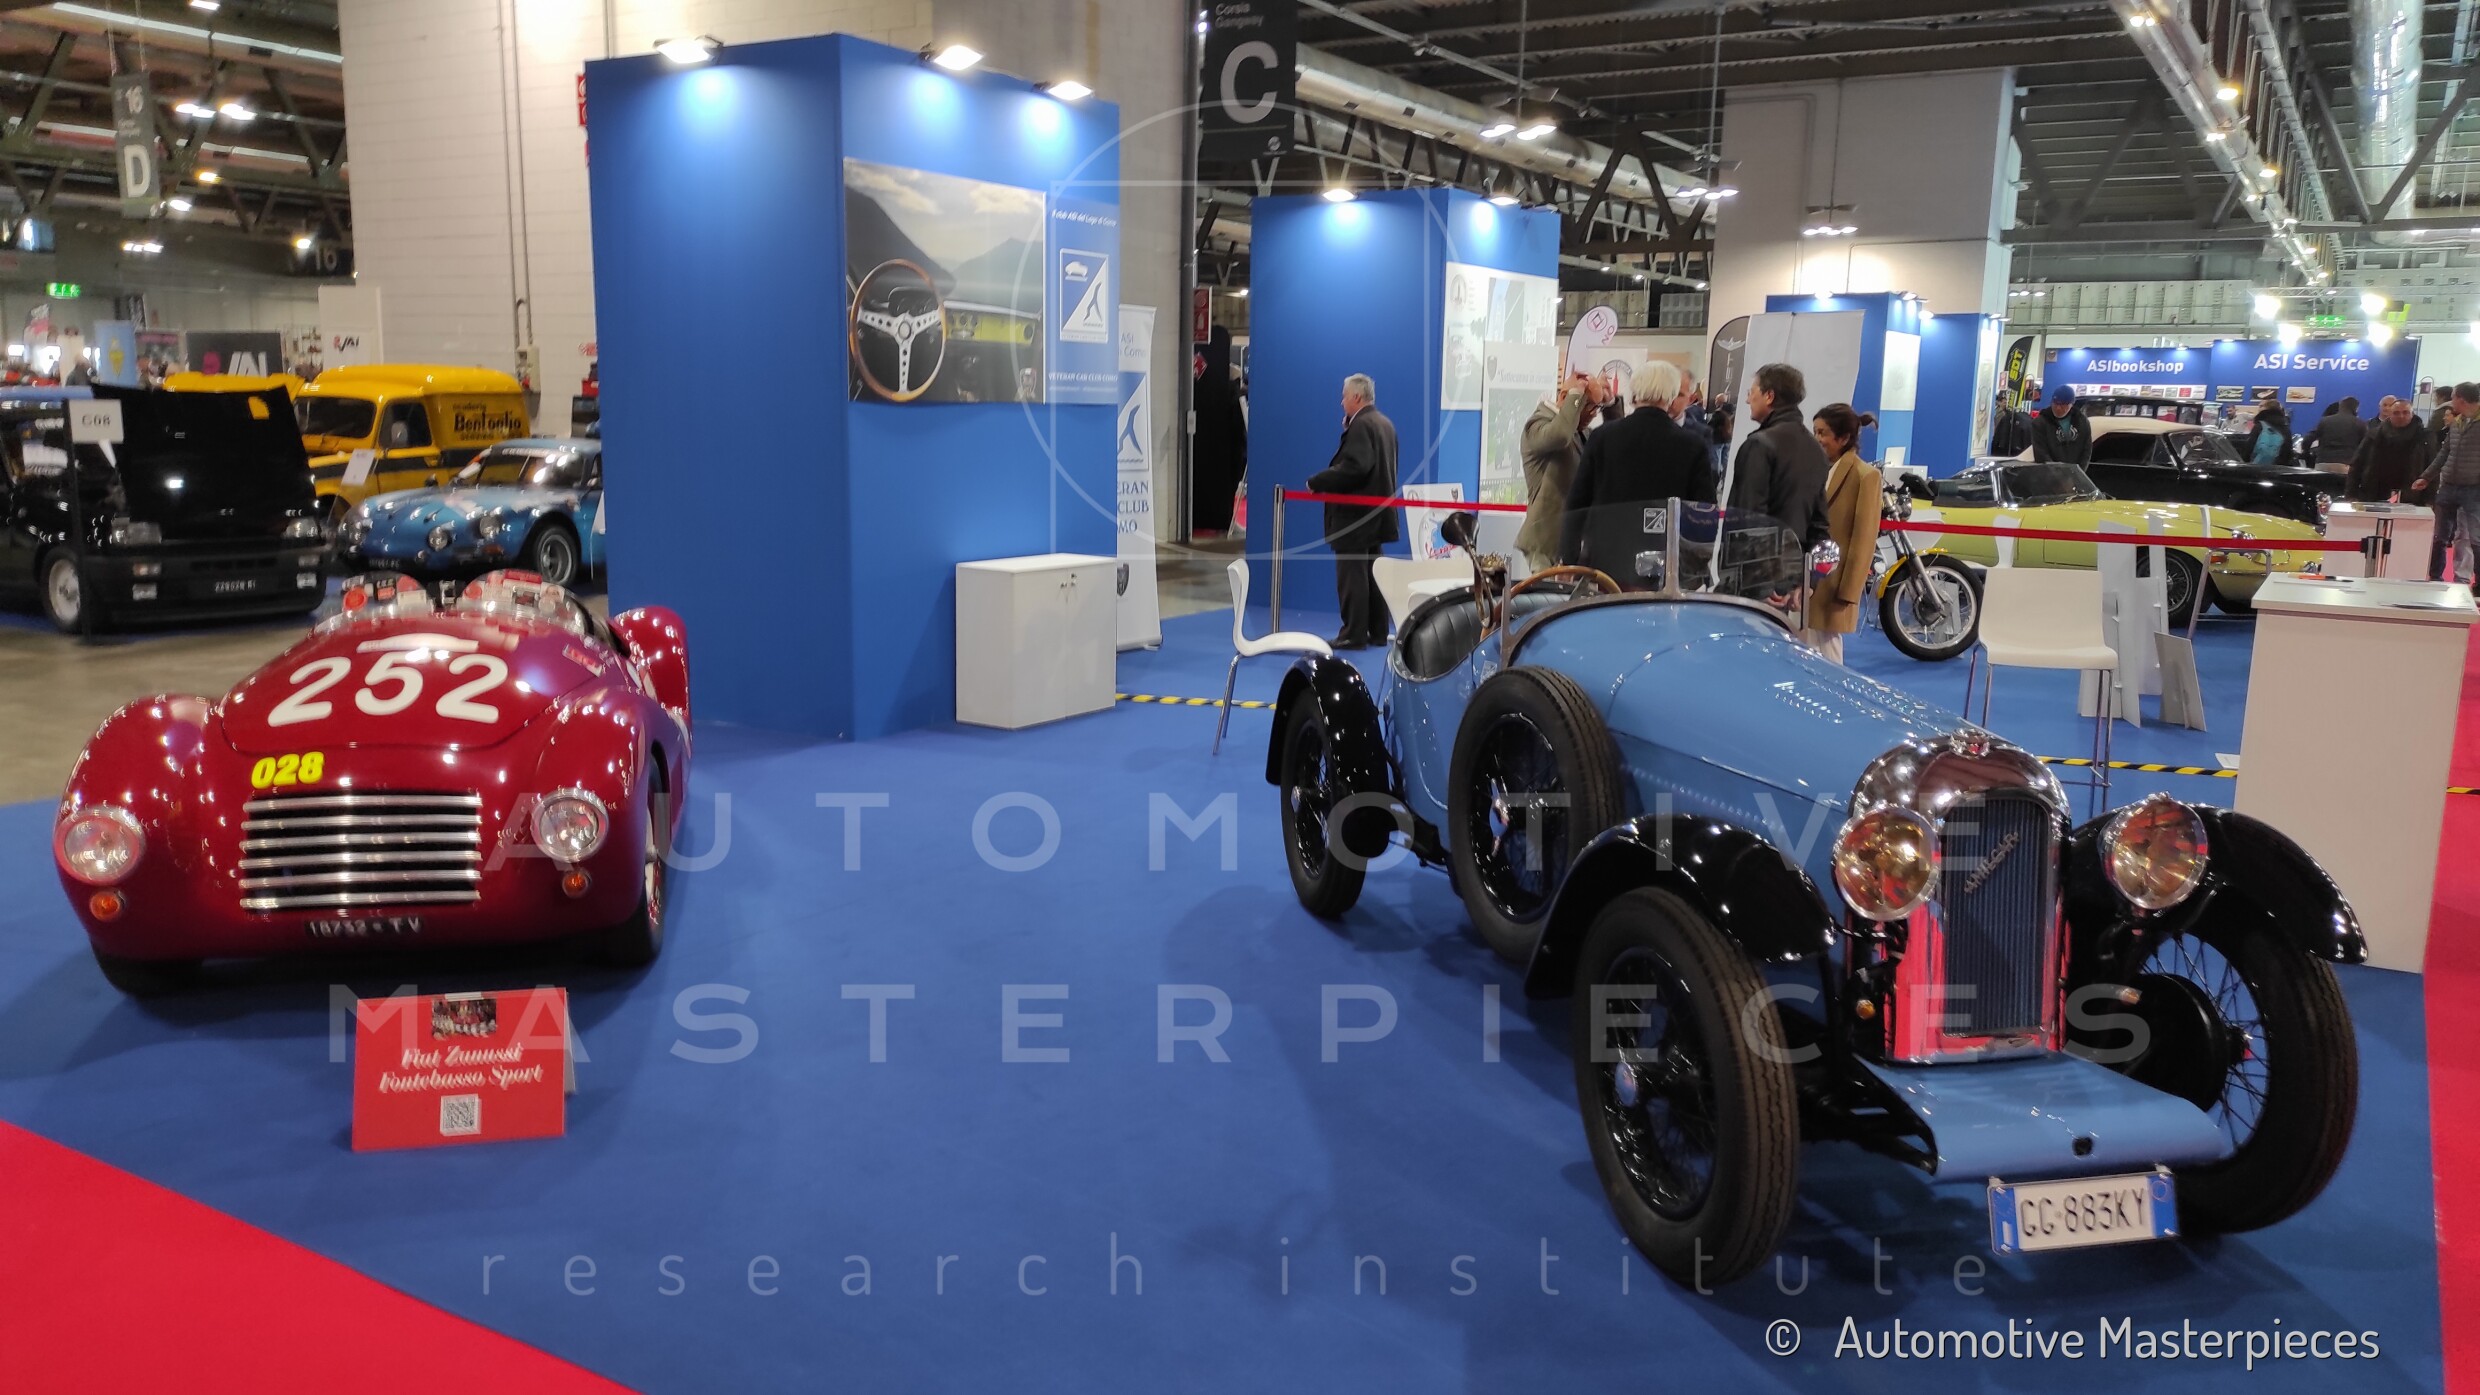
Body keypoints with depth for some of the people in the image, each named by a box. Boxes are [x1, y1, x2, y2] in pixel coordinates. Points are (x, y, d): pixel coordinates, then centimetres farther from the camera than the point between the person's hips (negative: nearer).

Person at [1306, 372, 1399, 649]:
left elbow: (1353, 467, -28)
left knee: (1351, 575, -6)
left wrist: (1316, 482, -20)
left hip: (1355, 514, -10)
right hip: (1376, 513, 10)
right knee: (1372, 573, 14)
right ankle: (1376, 631, 19)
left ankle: (1353, 634, -4)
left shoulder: (1361, 425, -17)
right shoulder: (1384, 423, 14)